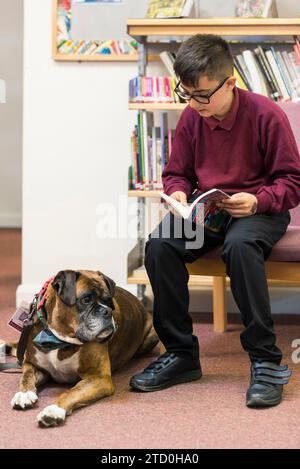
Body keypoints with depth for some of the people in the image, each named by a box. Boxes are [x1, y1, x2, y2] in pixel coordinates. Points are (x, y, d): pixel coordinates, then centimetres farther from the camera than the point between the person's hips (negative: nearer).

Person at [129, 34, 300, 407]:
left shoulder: (266, 115, -14)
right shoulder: (191, 118, -1)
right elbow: (176, 173, 14)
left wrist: (257, 200, -26)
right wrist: (177, 194, -9)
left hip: (258, 209, -4)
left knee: (240, 244, -39)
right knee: (159, 246, -24)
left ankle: (265, 359, -28)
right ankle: (181, 353, -10)